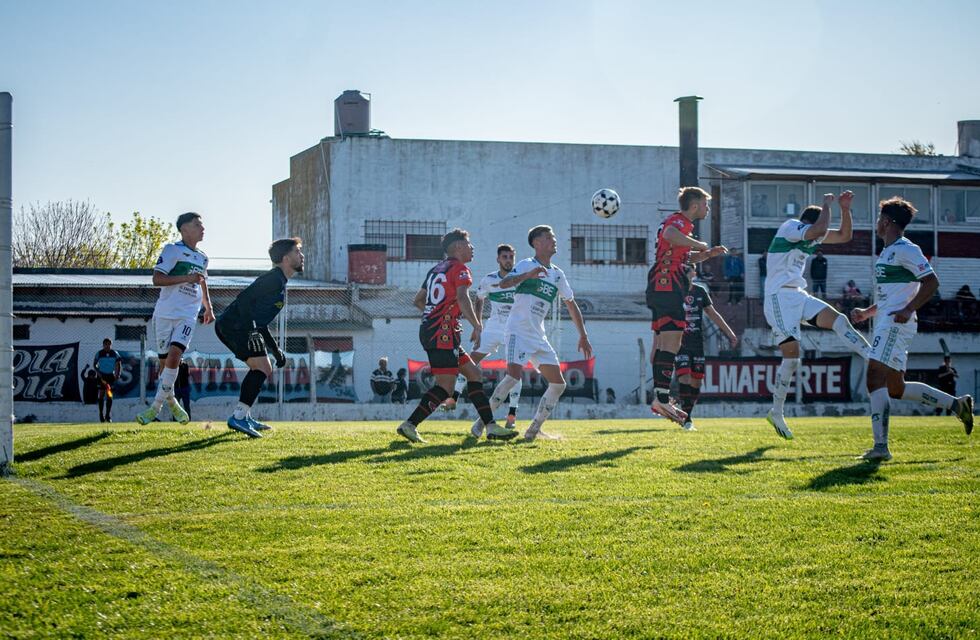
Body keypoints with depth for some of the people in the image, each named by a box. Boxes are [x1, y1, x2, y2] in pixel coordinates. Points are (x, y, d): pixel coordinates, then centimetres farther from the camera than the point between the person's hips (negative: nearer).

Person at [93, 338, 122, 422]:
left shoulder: (115, 353, 0)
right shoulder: (99, 354, -3)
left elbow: (119, 364, 6)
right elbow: (94, 364, 5)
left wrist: (118, 374, -8)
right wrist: (98, 372, -11)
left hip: (111, 375, 1)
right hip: (102, 376, -1)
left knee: (109, 396, -1)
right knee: (101, 394, -3)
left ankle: (108, 416, 5)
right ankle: (101, 415, 6)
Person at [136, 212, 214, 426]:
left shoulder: (202, 258, 17)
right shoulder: (173, 250, -3)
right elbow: (157, 279, -13)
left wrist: (208, 308, 34)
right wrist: (187, 278, -18)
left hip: (187, 316, 3)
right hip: (165, 313, -3)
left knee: (173, 356, -17)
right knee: (165, 361, 2)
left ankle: (156, 406, -13)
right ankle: (170, 401, 24)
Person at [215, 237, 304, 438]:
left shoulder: (280, 283, 21)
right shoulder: (273, 279, -12)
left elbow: (261, 322, 26)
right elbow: (244, 299, -23)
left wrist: (275, 350, 25)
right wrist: (251, 332, -29)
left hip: (238, 328, 11)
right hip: (233, 326, -11)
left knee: (262, 369, 19)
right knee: (262, 369, -16)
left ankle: (244, 416, 23)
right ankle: (238, 417, -19)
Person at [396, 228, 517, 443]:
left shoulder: (436, 270, 21)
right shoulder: (460, 269, -5)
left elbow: (417, 300, 26)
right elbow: (462, 298, -21)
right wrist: (477, 325, -16)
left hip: (428, 330, 10)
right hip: (443, 334, -10)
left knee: (473, 374, 10)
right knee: (445, 386, -10)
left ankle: (490, 426, 7)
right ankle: (409, 425, -12)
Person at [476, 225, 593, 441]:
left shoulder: (557, 274, 14)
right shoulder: (527, 265, -4)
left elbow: (571, 304, 22)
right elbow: (503, 283, -21)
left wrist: (583, 336, 19)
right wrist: (528, 275, -36)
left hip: (539, 336, 7)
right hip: (518, 331, -7)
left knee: (558, 383, 0)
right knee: (514, 375, -25)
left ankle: (534, 429, 8)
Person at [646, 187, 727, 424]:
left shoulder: (681, 223, 25)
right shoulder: (678, 221, -8)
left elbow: (686, 257, 38)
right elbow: (670, 235, -33)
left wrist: (708, 254, 21)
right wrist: (701, 245, -21)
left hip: (661, 287, 11)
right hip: (667, 287, -11)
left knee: (661, 341, 11)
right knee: (671, 340, -16)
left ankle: (659, 397, 14)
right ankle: (662, 398, -22)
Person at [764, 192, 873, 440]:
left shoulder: (812, 235, 15)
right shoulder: (790, 226, -11)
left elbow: (844, 236, 17)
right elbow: (819, 230, -28)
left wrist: (845, 208, 5)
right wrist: (827, 205, -12)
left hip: (799, 296, 9)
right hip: (779, 298, -9)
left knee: (838, 320, -11)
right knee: (791, 355, -11)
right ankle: (777, 412, -3)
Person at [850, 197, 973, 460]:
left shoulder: (905, 249, -9)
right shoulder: (888, 252, 22)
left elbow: (931, 282, -16)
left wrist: (908, 310, -25)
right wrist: (866, 313, 22)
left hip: (895, 325, -11)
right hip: (886, 325, 11)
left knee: (876, 381, -18)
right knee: (896, 389, 12)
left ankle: (880, 446, -23)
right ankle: (957, 404, 19)